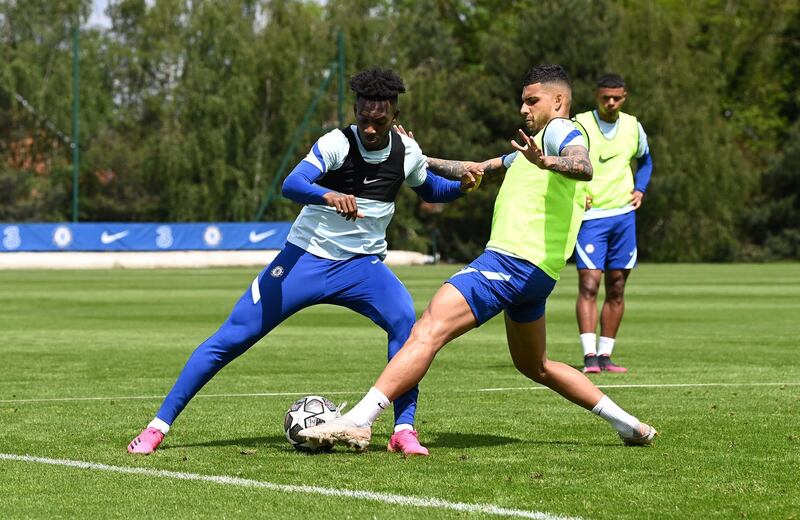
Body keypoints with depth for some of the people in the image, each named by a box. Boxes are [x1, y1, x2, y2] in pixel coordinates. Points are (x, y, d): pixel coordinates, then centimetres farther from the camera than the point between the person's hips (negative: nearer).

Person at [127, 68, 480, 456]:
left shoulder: (407, 151, -1)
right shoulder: (337, 143, -16)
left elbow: (429, 189, 22)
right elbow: (291, 184, -33)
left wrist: (462, 186, 1)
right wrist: (329, 196, -54)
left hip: (361, 264, 3)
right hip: (306, 258, -3)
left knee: (406, 321, -27)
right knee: (231, 338, -6)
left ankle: (404, 431, -18)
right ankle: (158, 426, 3)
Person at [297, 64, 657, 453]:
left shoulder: (560, 130, -3)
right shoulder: (534, 143, 28)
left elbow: (584, 167, -27)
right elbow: (479, 168, 40)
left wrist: (547, 162, -47)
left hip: (512, 260, -11)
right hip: (531, 271, 11)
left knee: (427, 331, -19)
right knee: (535, 366, 26)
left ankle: (356, 422, -29)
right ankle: (627, 424, 26)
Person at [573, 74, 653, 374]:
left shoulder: (633, 127, 8)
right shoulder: (579, 126, -6)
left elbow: (645, 160, 25)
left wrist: (640, 189, 8)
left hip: (623, 215, 4)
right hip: (589, 215, -4)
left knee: (616, 288, 5)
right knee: (589, 284, -14)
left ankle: (605, 355, 11)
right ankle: (590, 355, -17)